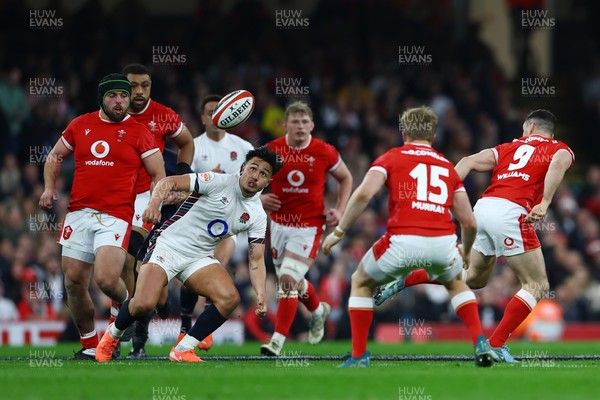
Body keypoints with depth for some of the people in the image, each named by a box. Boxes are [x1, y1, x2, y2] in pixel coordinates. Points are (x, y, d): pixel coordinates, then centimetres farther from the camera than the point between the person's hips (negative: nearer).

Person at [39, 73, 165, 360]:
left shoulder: (138, 132, 3)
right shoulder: (80, 125, 11)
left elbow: (158, 176, 5)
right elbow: (55, 156, 25)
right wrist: (49, 188, 8)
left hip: (116, 216, -4)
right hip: (78, 214, 4)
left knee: (106, 279, -21)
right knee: (74, 283, 3)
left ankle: (125, 304, 15)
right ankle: (89, 345, 19)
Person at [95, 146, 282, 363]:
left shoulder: (257, 215, 2)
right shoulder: (218, 182, -13)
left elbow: (256, 260, 2)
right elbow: (169, 182, -18)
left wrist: (261, 295, -13)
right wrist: (154, 203, -38)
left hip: (200, 257, 5)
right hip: (167, 246, -5)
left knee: (230, 298, -20)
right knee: (144, 303, -24)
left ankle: (182, 350, -6)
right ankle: (113, 334, 11)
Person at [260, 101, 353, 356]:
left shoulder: (324, 152, -9)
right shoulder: (272, 150, -6)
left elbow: (345, 179, 8)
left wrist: (339, 210, -3)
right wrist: (260, 197, -11)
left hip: (309, 227, -4)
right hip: (279, 223, 4)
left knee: (288, 280, -15)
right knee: (291, 280, 17)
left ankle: (277, 340, -12)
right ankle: (318, 311, 48)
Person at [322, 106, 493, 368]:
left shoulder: (392, 157, 13)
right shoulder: (447, 166, 22)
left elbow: (364, 194, -4)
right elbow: (469, 222, 21)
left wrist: (339, 232, 4)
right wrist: (466, 251, 41)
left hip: (403, 241, -3)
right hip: (443, 242, 3)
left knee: (361, 283, 25)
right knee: (455, 283, 36)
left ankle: (359, 356, 17)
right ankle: (480, 345, 19)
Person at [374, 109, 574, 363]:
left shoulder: (508, 148, 27)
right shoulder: (559, 150, 16)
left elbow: (469, 162, 12)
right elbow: (559, 162, -10)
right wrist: (544, 203, -18)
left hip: (483, 206, 6)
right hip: (511, 212, -6)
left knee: (474, 278, 27)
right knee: (537, 286, 4)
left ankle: (405, 280, 22)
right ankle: (496, 344, -5)